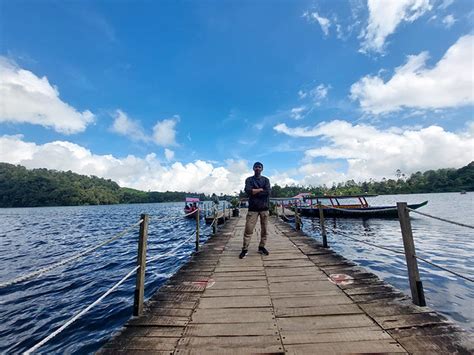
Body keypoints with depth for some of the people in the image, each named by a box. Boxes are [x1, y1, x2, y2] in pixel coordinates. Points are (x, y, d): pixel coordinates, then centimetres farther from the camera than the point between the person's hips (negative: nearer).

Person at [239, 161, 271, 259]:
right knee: (248, 229, -5)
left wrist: (254, 192, -9)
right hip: (253, 208, -2)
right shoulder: (249, 180, 6)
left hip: (264, 208, 2)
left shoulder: (266, 180, 9)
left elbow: (268, 192, -8)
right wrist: (261, 190, -9)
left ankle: (261, 247, 23)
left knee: (264, 229, 8)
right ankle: (245, 249, 4)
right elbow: (248, 191, -12)